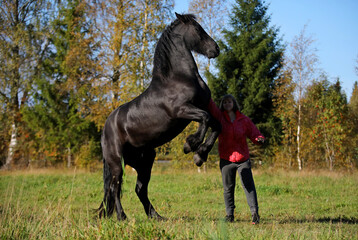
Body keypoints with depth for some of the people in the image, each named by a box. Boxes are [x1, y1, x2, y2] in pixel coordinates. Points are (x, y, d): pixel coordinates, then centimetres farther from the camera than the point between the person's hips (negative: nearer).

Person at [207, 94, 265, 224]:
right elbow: (210, 105, -8)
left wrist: (260, 139, -18)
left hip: (243, 158, -1)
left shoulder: (244, 120, 3)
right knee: (228, 188, 7)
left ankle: (255, 213, -6)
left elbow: (254, 133, 4)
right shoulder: (219, 117, 2)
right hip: (226, 159, 1)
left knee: (249, 186, -6)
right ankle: (229, 214, 16)